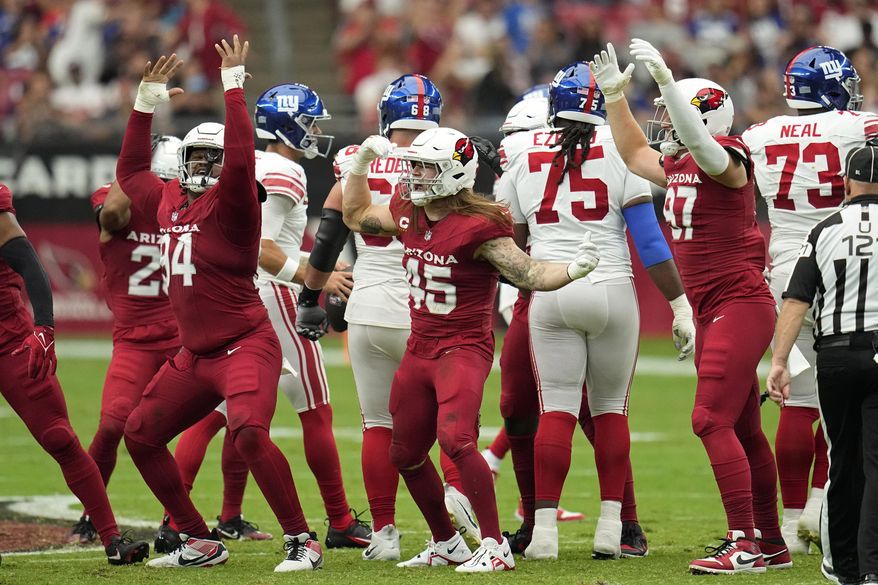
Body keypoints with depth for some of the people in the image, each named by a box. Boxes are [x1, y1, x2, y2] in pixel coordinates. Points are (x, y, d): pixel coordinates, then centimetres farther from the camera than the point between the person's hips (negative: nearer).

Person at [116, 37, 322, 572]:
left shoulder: (231, 203, -11)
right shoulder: (172, 200, 11)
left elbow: (241, 159, -31)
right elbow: (131, 172, 28)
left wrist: (233, 87, -28)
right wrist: (147, 101, 21)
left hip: (245, 346, -9)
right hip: (195, 355, 9)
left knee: (249, 432, -30)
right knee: (140, 435, 12)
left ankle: (302, 541, -19)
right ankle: (202, 543, 20)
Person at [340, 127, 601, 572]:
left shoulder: (478, 227, -17)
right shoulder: (409, 216, 6)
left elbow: (528, 274, -17)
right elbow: (356, 216, 24)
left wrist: (573, 270, -35)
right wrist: (362, 162, 15)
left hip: (464, 348, -8)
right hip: (419, 349, 8)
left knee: (455, 438, -28)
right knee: (405, 454, 15)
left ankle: (495, 546, -20)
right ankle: (446, 544, 33)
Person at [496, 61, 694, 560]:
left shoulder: (521, 155, 5)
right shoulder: (619, 150, -3)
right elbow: (649, 239, -5)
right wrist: (681, 305, -2)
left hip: (550, 294, 1)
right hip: (611, 291, -1)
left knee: (556, 409, 4)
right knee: (611, 409, 10)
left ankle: (544, 527, -3)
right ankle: (611, 527, 8)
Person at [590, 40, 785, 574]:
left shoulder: (726, 157, -12)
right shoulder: (678, 166, 13)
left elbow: (701, 144, -35)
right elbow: (635, 155, 32)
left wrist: (666, 80, -39)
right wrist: (614, 94, 26)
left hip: (741, 305, -10)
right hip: (711, 311, 10)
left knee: (713, 420, -15)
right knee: (743, 430, 13)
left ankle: (745, 544, -15)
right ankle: (771, 544, 20)